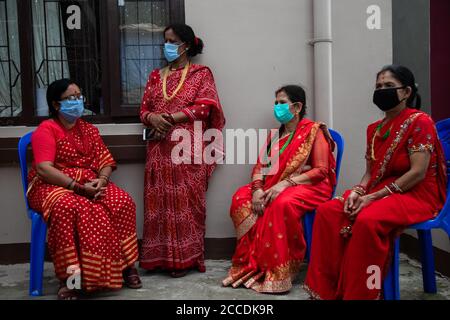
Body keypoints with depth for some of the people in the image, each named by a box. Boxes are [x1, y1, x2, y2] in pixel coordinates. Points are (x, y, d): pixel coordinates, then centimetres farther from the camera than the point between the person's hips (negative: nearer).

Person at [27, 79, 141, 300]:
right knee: (67, 207, -40)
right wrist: (78, 187, -26)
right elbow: (44, 169, -18)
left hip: (90, 184, 5)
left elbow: (106, 161, 8)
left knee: (122, 202, -22)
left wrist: (101, 180, -15)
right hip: (52, 186, -5)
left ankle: (125, 264, -10)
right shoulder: (46, 130, -5)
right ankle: (69, 277, -32)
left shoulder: (89, 129, 14)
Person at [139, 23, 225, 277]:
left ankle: (185, 258, 5)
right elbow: (144, 110, 15)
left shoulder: (201, 73, 7)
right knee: (159, 201, 1)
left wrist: (170, 118, -13)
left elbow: (203, 108, -5)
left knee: (186, 201, -4)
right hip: (160, 148, 4)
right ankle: (161, 256, 10)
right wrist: (153, 118, -9)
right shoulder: (156, 76, 19)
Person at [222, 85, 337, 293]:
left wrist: (285, 183, -23)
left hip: (310, 186, -6)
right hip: (274, 185, 6)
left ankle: (277, 272, -28)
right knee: (241, 198, -19)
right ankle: (250, 264, -16)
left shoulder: (313, 131, -2)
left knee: (282, 204, -37)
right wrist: (257, 189, -14)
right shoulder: (274, 135, 17)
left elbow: (321, 170, -12)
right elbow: (260, 166, 8)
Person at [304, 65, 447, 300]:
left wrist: (373, 197, -21)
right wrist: (357, 192, -10)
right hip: (378, 193, 7)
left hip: (417, 194, -7)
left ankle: (358, 294, -20)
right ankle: (328, 289, -13)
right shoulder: (374, 129, 13)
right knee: (328, 211, -15)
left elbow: (418, 173, -17)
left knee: (367, 220, -36)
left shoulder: (419, 121, -9)